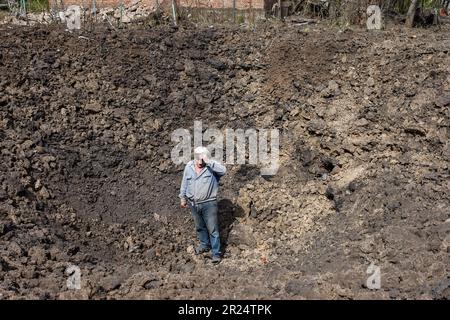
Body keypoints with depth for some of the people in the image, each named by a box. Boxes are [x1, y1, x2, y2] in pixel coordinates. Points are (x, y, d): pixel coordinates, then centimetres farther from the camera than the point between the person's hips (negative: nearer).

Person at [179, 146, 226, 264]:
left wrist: (208, 161, -38)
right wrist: (182, 198, 12)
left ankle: (216, 253, 9)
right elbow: (184, 183, 9)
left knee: (212, 229, 1)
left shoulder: (211, 166, -15)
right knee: (199, 226, 22)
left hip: (208, 203, -5)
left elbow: (223, 170, -36)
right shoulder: (189, 166, -2)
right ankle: (205, 245, 43)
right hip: (193, 203, 5)